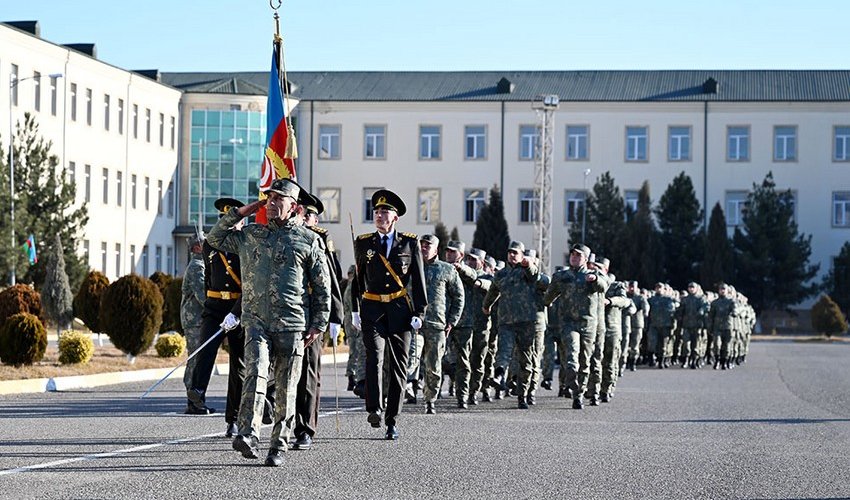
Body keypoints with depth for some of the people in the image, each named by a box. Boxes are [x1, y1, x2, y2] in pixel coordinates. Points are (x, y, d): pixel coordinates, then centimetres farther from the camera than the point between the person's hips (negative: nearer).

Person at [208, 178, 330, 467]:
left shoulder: (309, 240, 5)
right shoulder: (250, 235, 12)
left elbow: (323, 287, 7)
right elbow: (215, 238, 24)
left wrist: (319, 324, 1)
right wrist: (239, 213, 14)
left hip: (292, 324, -1)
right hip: (256, 321, 1)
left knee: (286, 389, 3)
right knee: (255, 372, -21)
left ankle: (279, 447, 12)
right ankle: (248, 435, -30)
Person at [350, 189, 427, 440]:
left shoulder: (409, 242, 4)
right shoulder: (364, 243, 7)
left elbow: (418, 279, 4)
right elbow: (357, 278, 15)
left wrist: (419, 313, -2)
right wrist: (355, 310, 11)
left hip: (400, 310, 0)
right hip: (372, 309, 0)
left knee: (399, 365, 3)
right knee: (374, 357, -21)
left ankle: (391, 421, 10)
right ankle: (375, 410, -24)